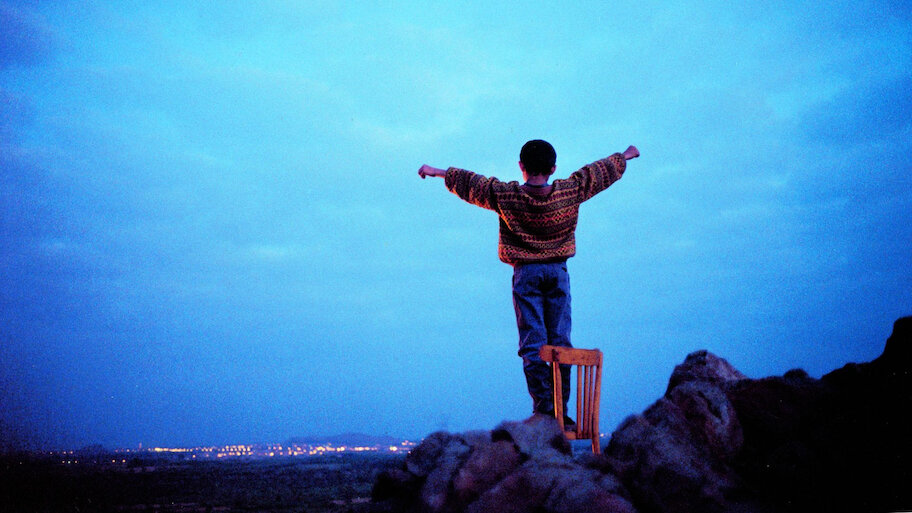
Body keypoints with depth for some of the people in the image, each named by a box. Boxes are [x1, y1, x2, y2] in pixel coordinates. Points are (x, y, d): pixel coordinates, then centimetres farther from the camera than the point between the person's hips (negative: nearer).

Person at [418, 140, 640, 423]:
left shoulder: (505, 195, -5)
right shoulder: (569, 191, -2)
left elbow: (470, 183, 8)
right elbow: (600, 171, 14)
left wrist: (438, 172, 24)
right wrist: (625, 156, 32)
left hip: (526, 273, -1)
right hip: (558, 272, 2)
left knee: (533, 344, -2)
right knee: (560, 342, 5)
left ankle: (544, 409, -9)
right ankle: (561, 410, 5)